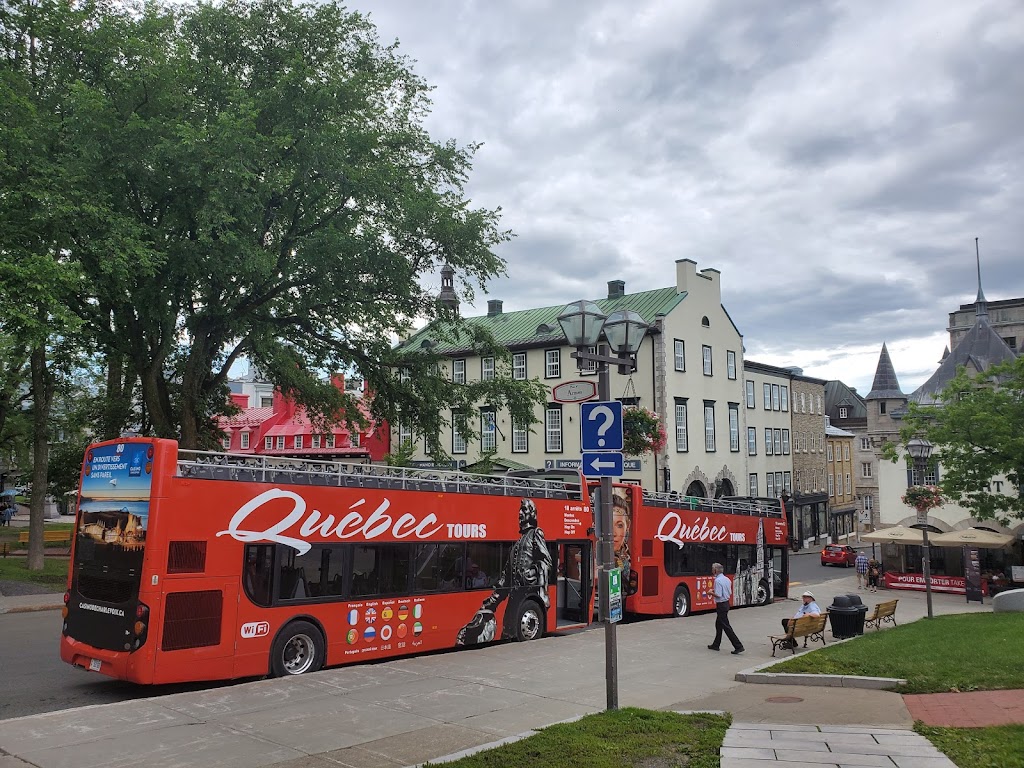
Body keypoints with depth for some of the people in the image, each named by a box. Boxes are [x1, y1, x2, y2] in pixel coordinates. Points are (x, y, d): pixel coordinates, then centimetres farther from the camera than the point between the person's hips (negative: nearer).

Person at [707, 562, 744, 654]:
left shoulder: (718, 580, -20)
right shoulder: (727, 579, 8)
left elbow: (718, 595, -24)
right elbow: (730, 593, 14)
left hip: (721, 605, -10)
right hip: (726, 603, 10)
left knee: (726, 626, -6)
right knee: (718, 624, 19)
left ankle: (738, 646, -9)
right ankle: (716, 645, 27)